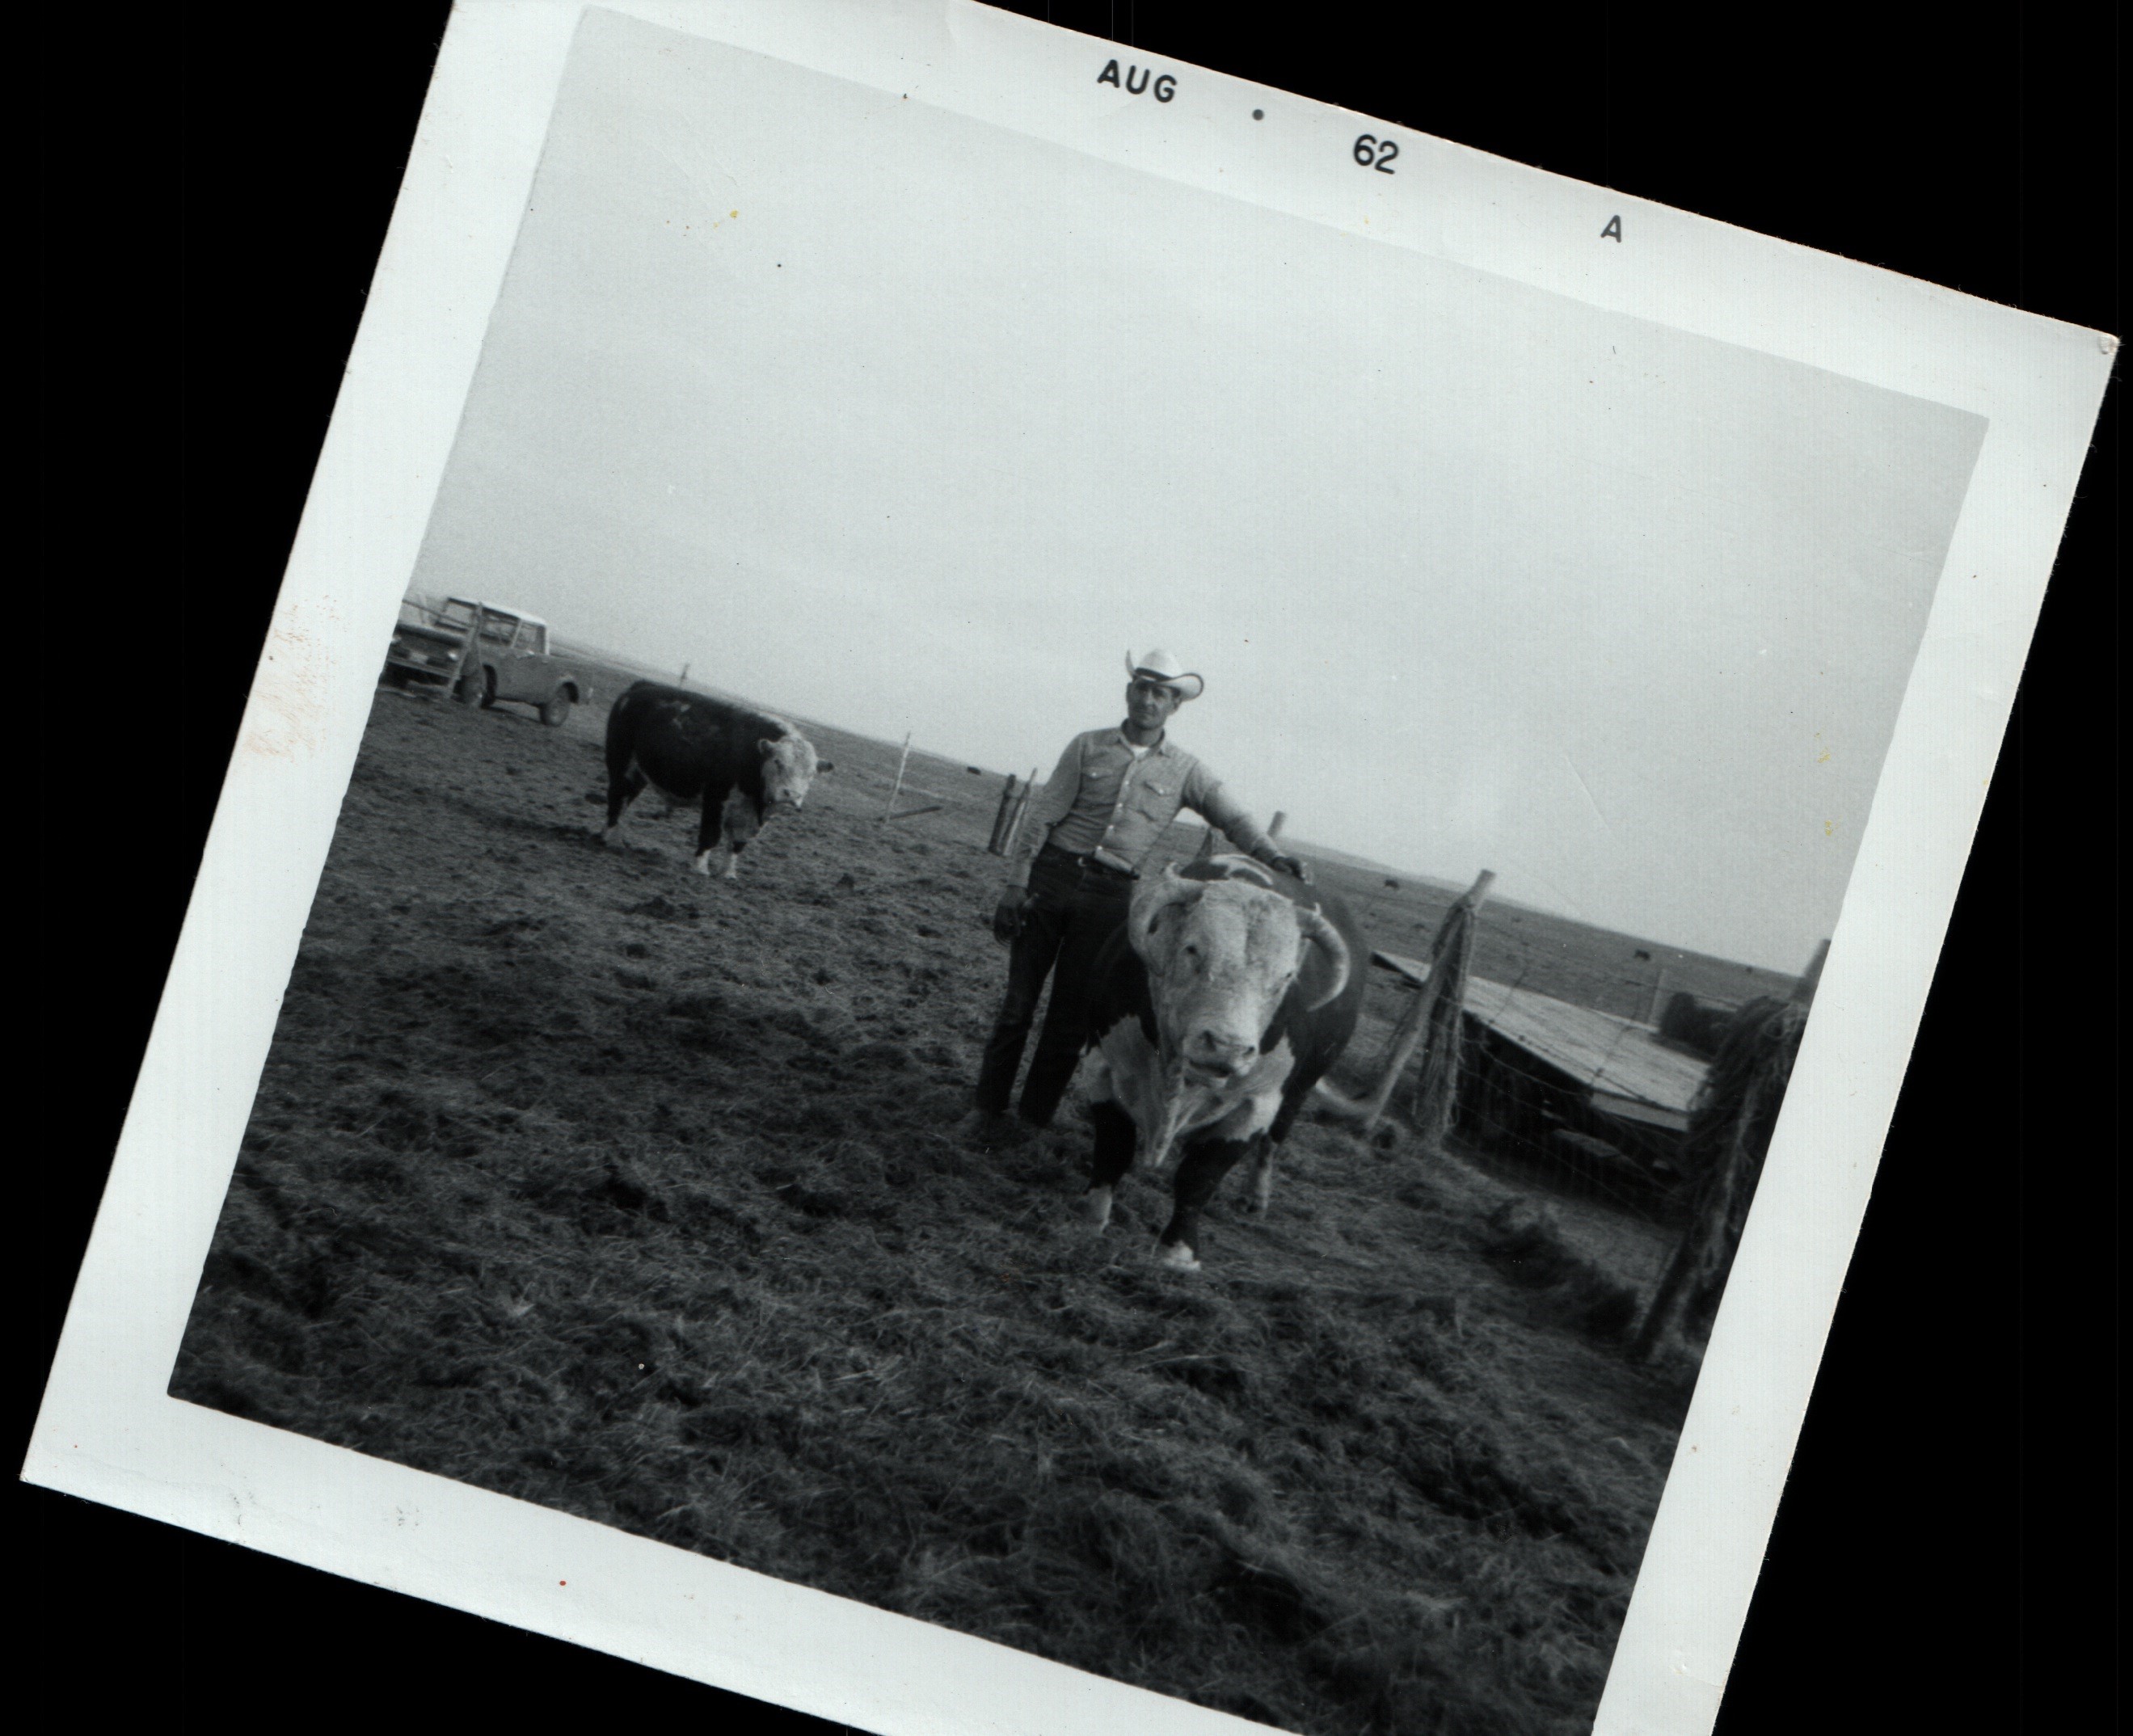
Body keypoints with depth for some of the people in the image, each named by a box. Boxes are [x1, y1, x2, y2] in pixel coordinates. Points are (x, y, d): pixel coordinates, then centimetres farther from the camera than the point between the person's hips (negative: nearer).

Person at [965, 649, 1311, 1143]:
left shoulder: (1185, 771, 4)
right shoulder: (1089, 747, 3)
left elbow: (1232, 818, -2)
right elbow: (1043, 815, 2)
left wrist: (1271, 854, -22)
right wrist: (1015, 884, -3)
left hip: (1108, 896, 0)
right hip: (1051, 875, 0)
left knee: (1071, 1013, 3)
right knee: (1019, 999, 2)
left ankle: (1035, 1116, 14)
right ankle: (988, 1106, 13)